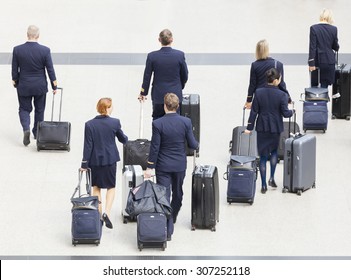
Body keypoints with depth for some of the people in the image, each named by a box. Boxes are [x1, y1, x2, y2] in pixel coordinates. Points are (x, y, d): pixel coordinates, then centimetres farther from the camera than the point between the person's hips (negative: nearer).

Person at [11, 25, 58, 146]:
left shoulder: (17, 50, -12)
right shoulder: (45, 50, -14)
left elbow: (14, 69, -4)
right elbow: (50, 69, -8)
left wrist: (15, 81, 13)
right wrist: (54, 85, 3)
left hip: (24, 86, 0)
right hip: (40, 86, 0)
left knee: (24, 109, 12)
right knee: (39, 110, 18)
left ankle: (26, 128, -13)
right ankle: (37, 133, 28)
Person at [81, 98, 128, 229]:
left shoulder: (89, 124, -11)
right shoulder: (115, 122, -11)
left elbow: (88, 145, -9)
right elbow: (123, 139, 4)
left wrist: (84, 163, -2)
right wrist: (126, 139, 29)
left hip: (95, 159, 1)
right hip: (110, 159, -1)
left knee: (96, 187, 16)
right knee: (111, 187, 13)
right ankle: (106, 213, -6)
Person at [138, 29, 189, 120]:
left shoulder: (152, 56, -10)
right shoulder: (180, 55, -9)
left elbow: (147, 76, -1)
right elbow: (184, 76, 3)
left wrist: (143, 93, 14)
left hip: (158, 95, 0)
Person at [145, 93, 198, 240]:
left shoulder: (157, 124, -15)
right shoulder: (186, 122, -10)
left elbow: (155, 147, -13)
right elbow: (193, 145, -5)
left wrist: (150, 167, -5)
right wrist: (196, 144, 19)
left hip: (163, 166, -3)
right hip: (180, 165, 3)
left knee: (164, 196, 0)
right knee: (178, 193, 23)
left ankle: (168, 229, -5)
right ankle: (172, 218, 42)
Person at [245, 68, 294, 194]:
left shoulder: (258, 93, -7)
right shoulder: (281, 95, -14)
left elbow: (254, 111, -4)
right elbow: (285, 113, -11)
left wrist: (249, 127, 3)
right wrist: (291, 112, 12)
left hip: (262, 128, 1)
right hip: (276, 127, -1)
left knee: (263, 156, 7)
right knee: (274, 151, 23)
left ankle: (264, 185, 8)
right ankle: (272, 178, 12)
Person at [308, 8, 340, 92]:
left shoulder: (314, 28, -9)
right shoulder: (333, 29, -3)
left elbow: (312, 47, -11)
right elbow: (336, 47, 5)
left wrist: (311, 63, -9)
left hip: (317, 60, -1)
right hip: (329, 61, 1)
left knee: (314, 85, 12)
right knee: (324, 85, 6)